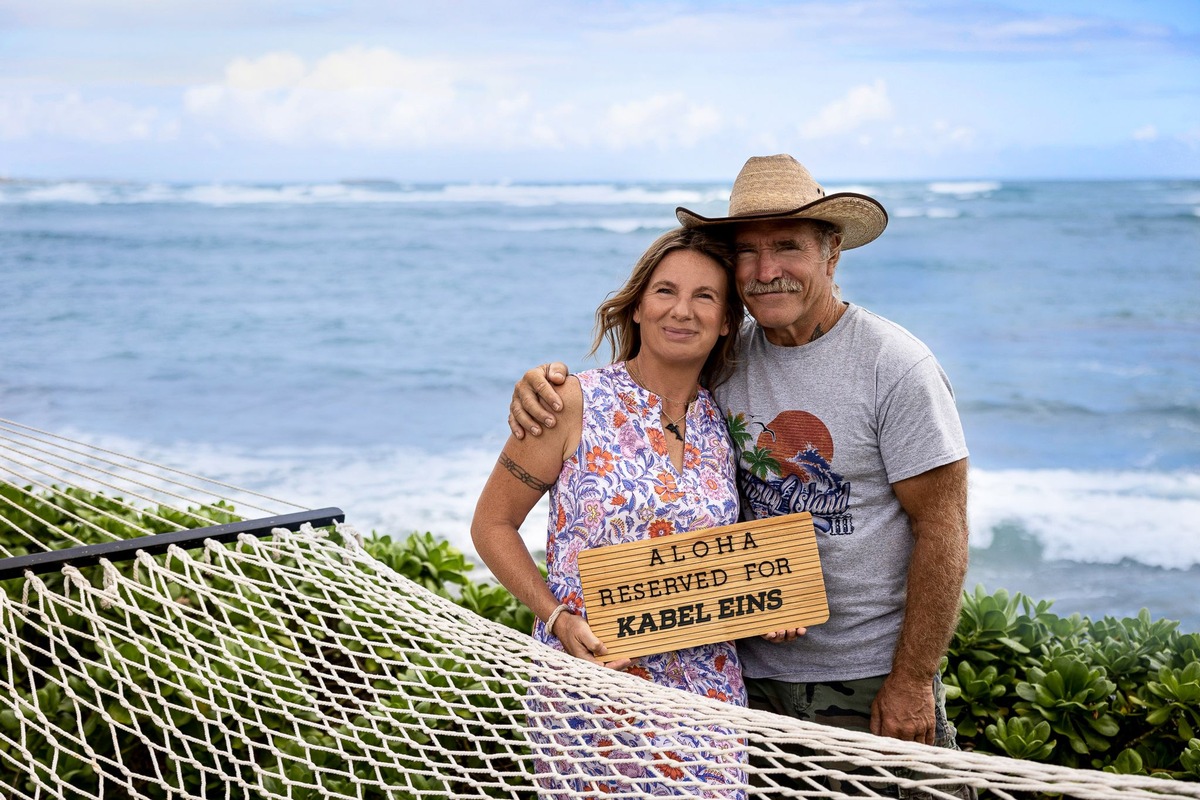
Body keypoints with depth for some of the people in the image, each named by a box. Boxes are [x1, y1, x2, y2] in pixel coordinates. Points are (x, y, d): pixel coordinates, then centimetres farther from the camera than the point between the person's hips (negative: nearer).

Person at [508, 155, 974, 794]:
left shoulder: (895, 367, -11)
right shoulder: (726, 358, 1)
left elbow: (941, 531, -11)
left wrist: (911, 680, -13)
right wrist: (546, 383, -8)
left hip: (869, 677, -4)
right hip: (751, 669, 4)